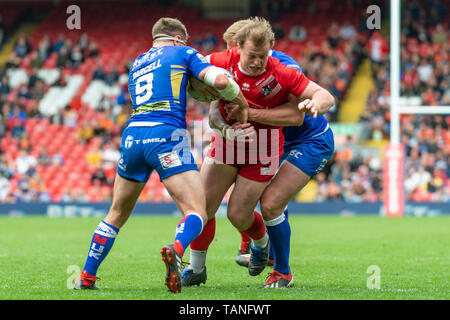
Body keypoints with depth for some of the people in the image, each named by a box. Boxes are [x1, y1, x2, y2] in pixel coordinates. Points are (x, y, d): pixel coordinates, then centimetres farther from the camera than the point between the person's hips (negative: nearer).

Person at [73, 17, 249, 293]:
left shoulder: (138, 63, 28)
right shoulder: (183, 53, 11)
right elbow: (220, 80, -2)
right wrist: (242, 102, 15)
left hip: (132, 136, 6)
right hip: (166, 136, -5)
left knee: (117, 214, 22)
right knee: (196, 213, -10)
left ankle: (86, 278, 21)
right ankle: (176, 250, -42)